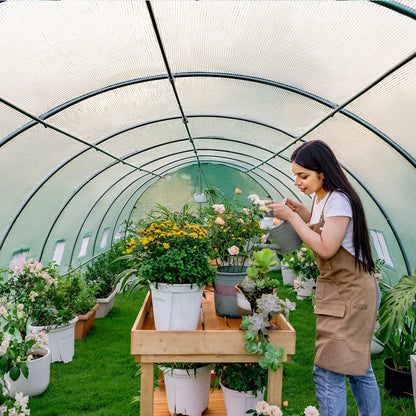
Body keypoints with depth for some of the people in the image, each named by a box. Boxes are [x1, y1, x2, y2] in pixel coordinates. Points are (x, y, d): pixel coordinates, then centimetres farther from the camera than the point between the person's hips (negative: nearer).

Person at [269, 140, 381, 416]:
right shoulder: (321, 198, 9)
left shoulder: (339, 199, -18)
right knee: (358, 368, 22)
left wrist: (292, 216, -18)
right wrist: (300, 210, 9)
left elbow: (325, 248, -24)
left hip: (350, 293, -10)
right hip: (337, 290, 10)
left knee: (327, 374, -8)